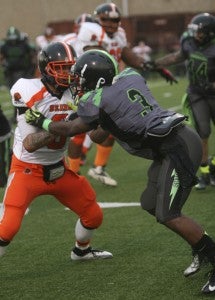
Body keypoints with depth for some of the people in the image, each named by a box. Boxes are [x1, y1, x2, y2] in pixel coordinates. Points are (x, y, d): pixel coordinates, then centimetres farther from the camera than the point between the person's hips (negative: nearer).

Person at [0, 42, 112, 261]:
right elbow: (29, 144, -22)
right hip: (28, 170, -6)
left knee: (94, 215, 12)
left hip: (58, 170, 6)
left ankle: (81, 251, 41)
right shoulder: (30, 94, -20)